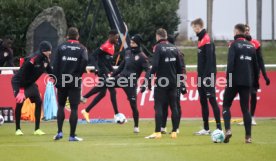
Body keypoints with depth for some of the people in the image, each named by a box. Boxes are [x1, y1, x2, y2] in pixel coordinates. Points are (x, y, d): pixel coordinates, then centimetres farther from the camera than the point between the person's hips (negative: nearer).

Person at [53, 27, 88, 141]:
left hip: (62, 81, 2)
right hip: (75, 82, -2)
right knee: (74, 108, 2)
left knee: (61, 106, 15)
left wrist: (56, 79, 1)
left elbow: (56, 64, -2)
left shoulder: (61, 47, 6)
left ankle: (59, 132, 3)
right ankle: (72, 135, 0)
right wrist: (79, 73, -1)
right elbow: (85, 60, -15)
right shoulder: (81, 48, 2)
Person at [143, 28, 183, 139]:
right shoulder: (174, 48, 8)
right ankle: (174, 131, 9)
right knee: (173, 106, 9)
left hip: (161, 82, -5)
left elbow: (155, 66, -18)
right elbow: (179, 67, 10)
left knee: (158, 106, -4)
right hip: (173, 82, 5)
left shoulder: (158, 47, -9)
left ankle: (157, 132, -11)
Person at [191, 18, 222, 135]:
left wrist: (207, 76, -22)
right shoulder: (201, 40, 16)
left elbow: (209, 60, -19)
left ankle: (219, 128, -11)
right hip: (202, 77, 10)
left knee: (212, 100, -10)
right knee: (203, 102, 10)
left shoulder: (207, 40, -12)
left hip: (208, 76, -10)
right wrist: (200, 77, 17)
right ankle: (206, 129, 14)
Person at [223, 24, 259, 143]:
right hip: (247, 82, 5)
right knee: (245, 108, 8)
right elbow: (255, 65, 15)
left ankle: (228, 130, -12)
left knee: (226, 105, 7)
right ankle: (248, 136, 1)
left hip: (235, 81, -4)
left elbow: (230, 63, -15)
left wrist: (229, 79, -15)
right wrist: (255, 81, 21)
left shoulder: (234, 45, -5)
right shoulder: (251, 46, 12)